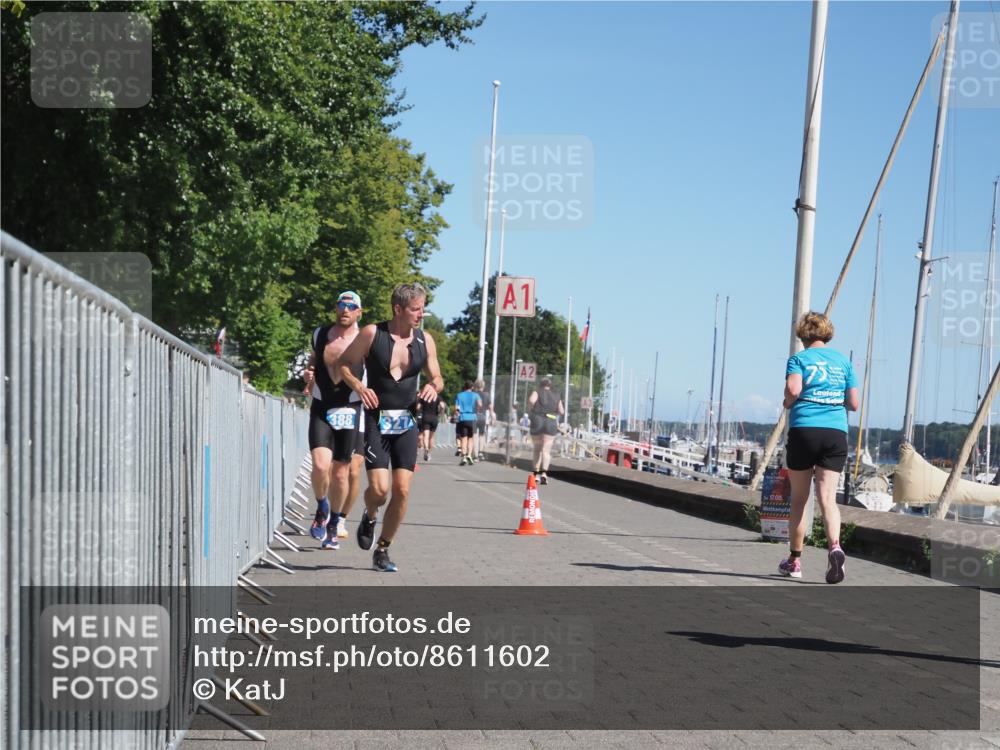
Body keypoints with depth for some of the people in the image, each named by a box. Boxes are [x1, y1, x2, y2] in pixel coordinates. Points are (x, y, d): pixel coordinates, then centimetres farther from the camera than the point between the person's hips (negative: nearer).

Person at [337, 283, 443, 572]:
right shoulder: (372, 334, -6)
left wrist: (433, 387, -10)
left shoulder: (425, 340, 4)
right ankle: (370, 516, 24)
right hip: (377, 421, -3)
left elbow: (437, 378, 14)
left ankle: (382, 551, 14)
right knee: (379, 488, -14)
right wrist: (359, 386, -16)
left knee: (402, 490, -3)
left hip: (407, 423, 3)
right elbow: (344, 363, 2)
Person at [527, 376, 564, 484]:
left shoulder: (537, 393, 6)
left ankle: (536, 473, 13)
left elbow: (531, 400, -16)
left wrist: (530, 409, 1)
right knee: (546, 449, -4)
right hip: (551, 423, 0)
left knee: (537, 449, 15)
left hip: (537, 421, 0)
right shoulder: (556, 397, 13)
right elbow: (562, 412, 8)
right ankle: (544, 472, -23)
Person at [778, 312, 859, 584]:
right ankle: (835, 546, -29)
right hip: (836, 432, 2)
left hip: (804, 430, -2)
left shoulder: (799, 359, 2)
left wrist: (787, 402, 4)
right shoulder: (843, 360, 13)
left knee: (799, 498, 10)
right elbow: (853, 403, 11)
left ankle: (794, 559, 18)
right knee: (827, 497, -4)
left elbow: (793, 390, -16)